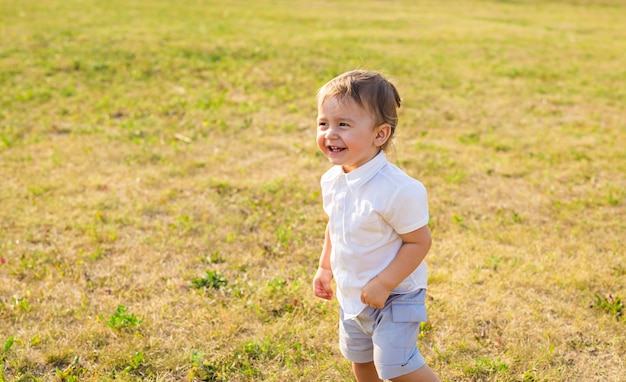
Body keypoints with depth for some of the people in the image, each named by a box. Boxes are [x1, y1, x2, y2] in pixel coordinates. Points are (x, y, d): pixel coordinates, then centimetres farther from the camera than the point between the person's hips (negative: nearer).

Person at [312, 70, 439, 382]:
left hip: (394, 296, -7)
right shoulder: (332, 180, -5)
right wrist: (325, 268, 14)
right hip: (352, 295, 8)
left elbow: (419, 241, -24)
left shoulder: (396, 189, -30)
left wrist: (383, 284, -25)